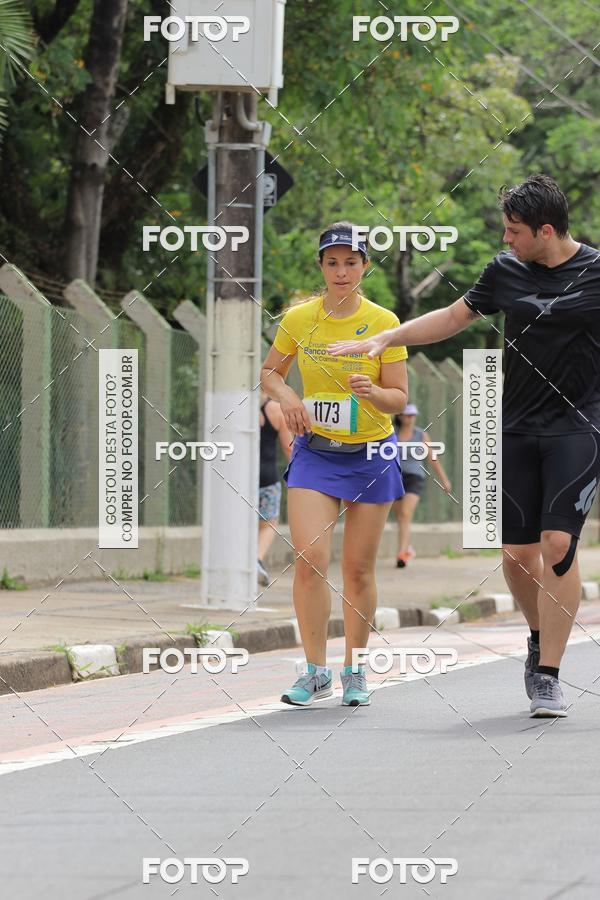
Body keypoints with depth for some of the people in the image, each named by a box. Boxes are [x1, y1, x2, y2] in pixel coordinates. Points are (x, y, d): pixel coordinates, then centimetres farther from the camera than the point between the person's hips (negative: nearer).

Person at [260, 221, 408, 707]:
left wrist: (372, 392, -26)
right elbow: (270, 372, 13)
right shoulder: (299, 319, -2)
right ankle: (316, 671, -7)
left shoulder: (384, 323, -7)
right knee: (310, 557, -15)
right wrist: (286, 395, -9)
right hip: (315, 452, 1)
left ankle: (354, 672, 19)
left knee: (358, 568, 4)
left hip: (371, 453, -1)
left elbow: (399, 398, -5)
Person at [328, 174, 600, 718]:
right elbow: (453, 318, 18)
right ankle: (542, 640, 28)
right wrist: (383, 340, 14)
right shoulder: (506, 270, 7)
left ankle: (548, 674, -10)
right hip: (517, 428, 4)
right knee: (517, 553, 1)